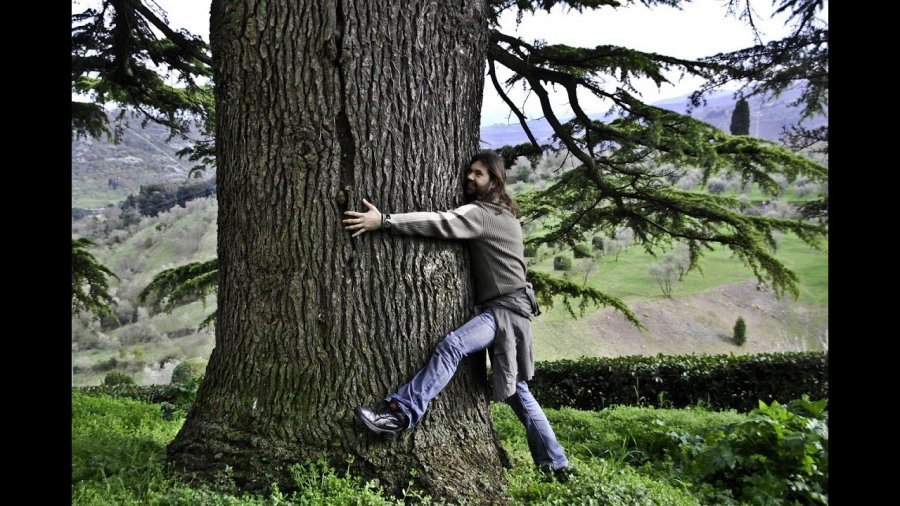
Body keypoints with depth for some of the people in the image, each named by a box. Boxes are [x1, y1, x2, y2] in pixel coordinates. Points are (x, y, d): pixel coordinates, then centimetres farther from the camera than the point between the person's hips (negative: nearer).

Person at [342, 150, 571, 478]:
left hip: (506, 308, -10)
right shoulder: (501, 214, 21)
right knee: (516, 390, 12)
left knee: (452, 345, -31)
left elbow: (442, 223, -25)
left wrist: (384, 221, -32)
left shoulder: (481, 213, -11)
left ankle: (402, 414, -39)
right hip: (503, 308, 10)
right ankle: (556, 464, 18)